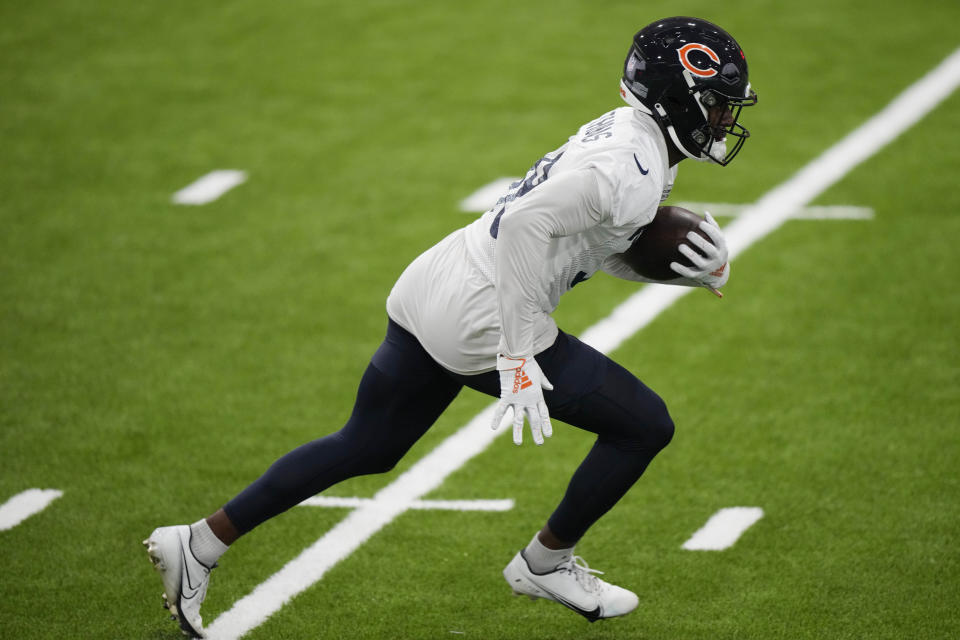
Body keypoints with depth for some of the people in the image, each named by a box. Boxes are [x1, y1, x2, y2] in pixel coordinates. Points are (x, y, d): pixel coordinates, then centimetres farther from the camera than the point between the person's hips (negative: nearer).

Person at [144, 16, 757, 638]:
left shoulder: (625, 133, 12)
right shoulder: (630, 169, -19)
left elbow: (605, 251, 22)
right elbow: (529, 223, -30)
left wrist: (697, 266, 6)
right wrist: (519, 358, -28)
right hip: (481, 325, -10)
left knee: (364, 449, 24)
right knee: (646, 426, 3)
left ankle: (200, 544, 26)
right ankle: (546, 563, 20)